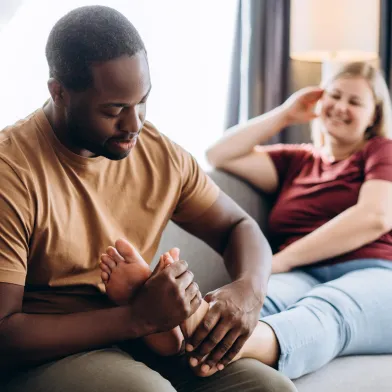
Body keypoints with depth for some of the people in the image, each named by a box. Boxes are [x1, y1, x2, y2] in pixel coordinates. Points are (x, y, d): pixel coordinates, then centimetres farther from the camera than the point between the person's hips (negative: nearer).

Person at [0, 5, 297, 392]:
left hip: (144, 345, 5)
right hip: (44, 356, -4)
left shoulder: (159, 152, 1)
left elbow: (239, 226, 11)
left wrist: (249, 288, -12)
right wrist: (137, 318, -26)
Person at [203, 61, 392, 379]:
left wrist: (281, 260, -9)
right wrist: (285, 114, 22)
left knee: (323, 311, -40)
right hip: (305, 278, 4)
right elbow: (220, 156, 22)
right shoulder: (296, 160, 30)